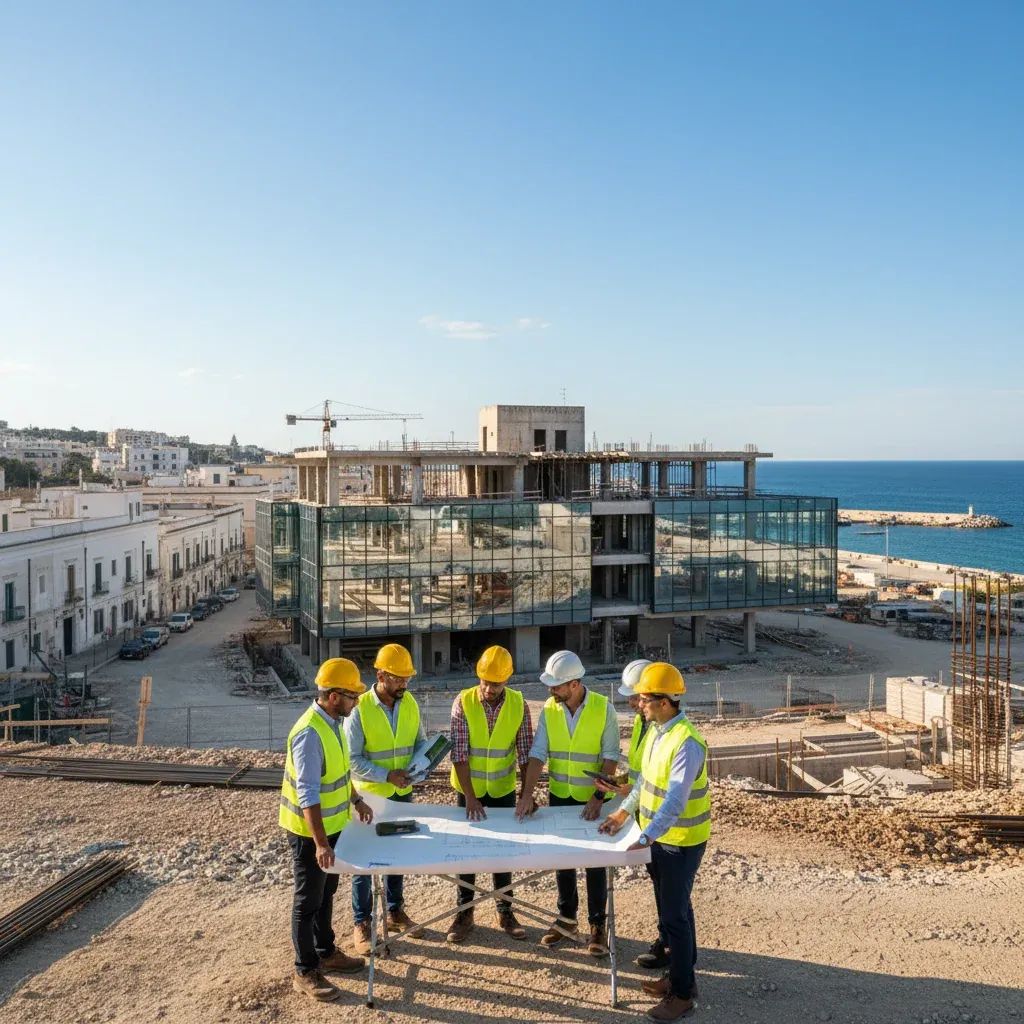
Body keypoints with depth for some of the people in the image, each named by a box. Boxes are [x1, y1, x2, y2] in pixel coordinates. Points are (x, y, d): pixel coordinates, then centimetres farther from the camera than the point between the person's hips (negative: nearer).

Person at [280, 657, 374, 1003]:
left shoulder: (333, 722, -1)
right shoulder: (310, 734, -30)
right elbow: (307, 793, -31)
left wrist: (356, 800, 16)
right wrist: (319, 843, -32)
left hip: (332, 823, 9)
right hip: (309, 831, -9)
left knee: (327, 892, 22)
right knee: (308, 900, 6)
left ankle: (326, 952, 39)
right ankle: (305, 973, 20)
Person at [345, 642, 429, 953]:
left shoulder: (410, 703, -3)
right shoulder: (359, 709, -19)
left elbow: (421, 740, 7)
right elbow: (352, 760, -18)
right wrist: (387, 776, -24)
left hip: (402, 795, 5)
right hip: (369, 797, -5)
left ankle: (396, 912, 35)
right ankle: (361, 923, 20)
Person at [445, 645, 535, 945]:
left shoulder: (519, 704, -11)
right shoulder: (463, 702, -16)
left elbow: (526, 752, -7)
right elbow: (458, 752, -18)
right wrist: (469, 796, -21)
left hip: (503, 789, 1)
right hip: (469, 789, -1)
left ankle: (505, 911, 26)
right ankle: (464, 912, 22)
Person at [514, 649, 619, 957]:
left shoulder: (603, 708, -16)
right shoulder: (549, 710, -7)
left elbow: (610, 758, -14)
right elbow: (537, 754, -10)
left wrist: (598, 797, -20)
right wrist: (527, 794, -19)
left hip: (593, 799, -3)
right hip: (559, 796, 3)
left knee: (595, 862, 7)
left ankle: (598, 925, 21)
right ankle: (566, 917, 31)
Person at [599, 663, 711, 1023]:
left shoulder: (687, 743, -27)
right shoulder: (656, 730, 1)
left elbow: (675, 800, -33)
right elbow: (646, 777, 13)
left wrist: (646, 837, -38)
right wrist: (624, 811, 10)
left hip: (680, 841, -9)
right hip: (660, 836, 9)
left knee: (674, 914, 2)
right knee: (673, 908, 20)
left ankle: (682, 993, 17)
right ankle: (680, 973, 36)